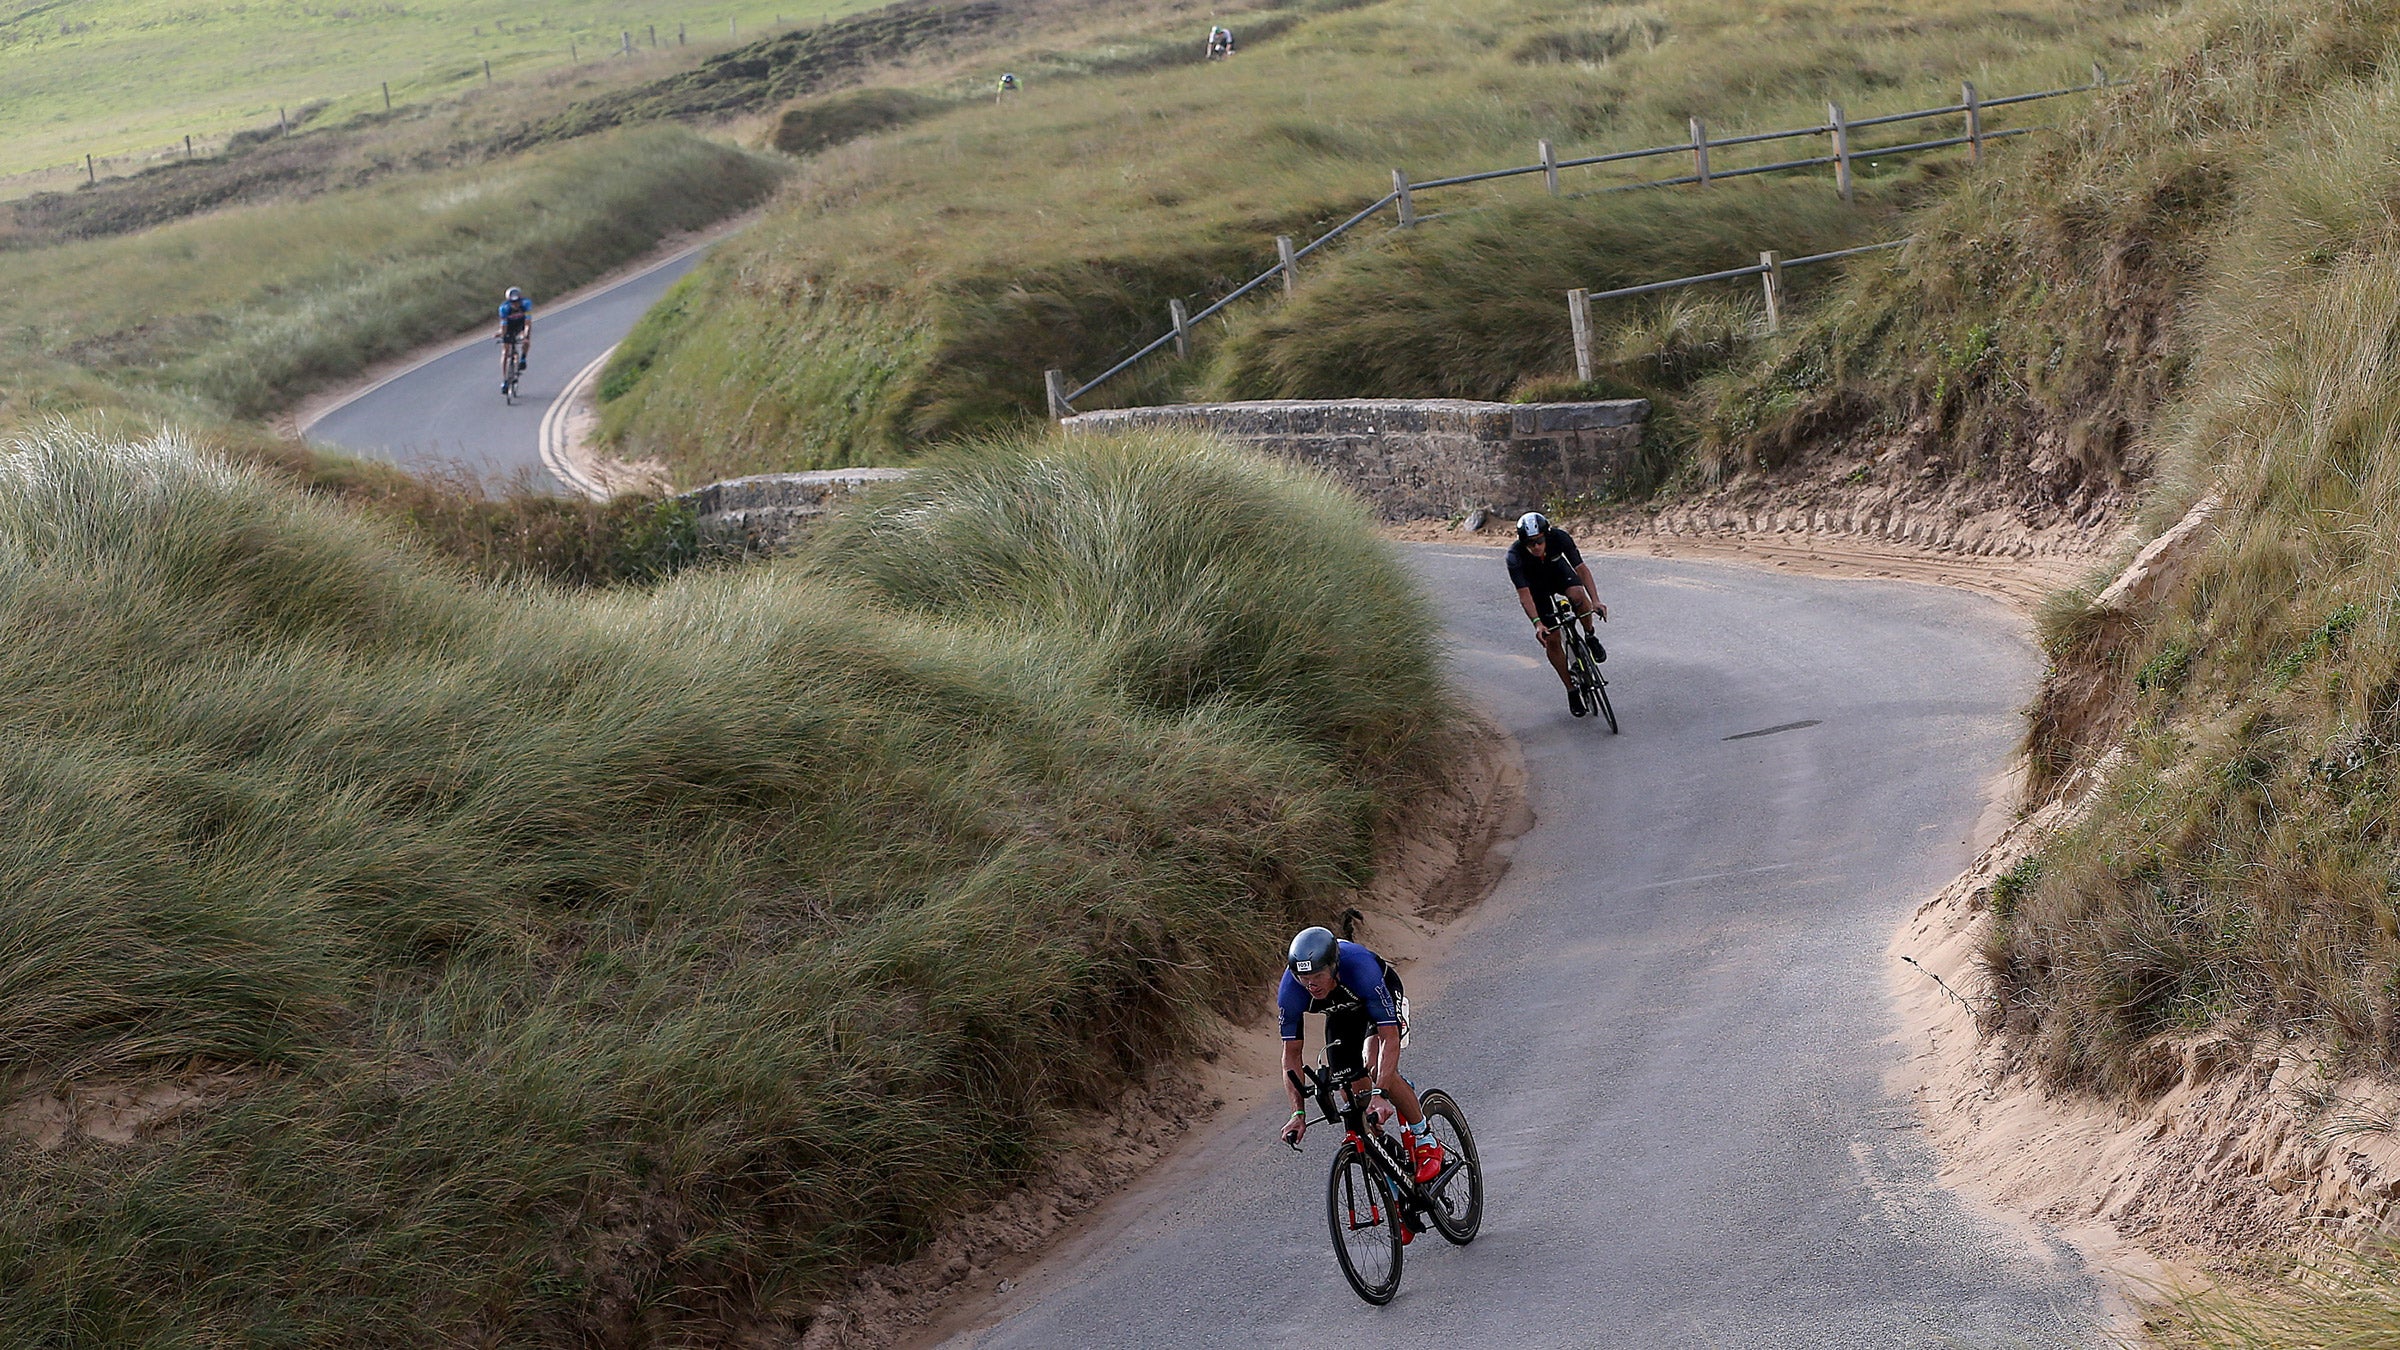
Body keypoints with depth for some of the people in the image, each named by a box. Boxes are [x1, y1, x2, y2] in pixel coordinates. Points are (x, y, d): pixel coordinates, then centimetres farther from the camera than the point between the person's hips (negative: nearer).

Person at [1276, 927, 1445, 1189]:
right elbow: (1291, 1054, -24)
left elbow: (1390, 1038, -43)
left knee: (1376, 1066, -27)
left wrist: (1381, 1094, -53)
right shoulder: (1290, 990, -33)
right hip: (1341, 1013, 4)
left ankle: (1426, 1141, -11)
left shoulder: (1360, 968, -44)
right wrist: (1299, 1112, -33)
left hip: (1384, 994, -4)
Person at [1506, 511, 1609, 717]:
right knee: (1551, 639, -7)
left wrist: (1595, 601, -42)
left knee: (1578, 595, -34)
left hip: (1558, 572, 1)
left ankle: (1591, 637, -7)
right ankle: (1572, 690, 8)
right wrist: (1537, 624, -49)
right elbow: (1524, 594, -37)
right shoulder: (1515, 556, -35)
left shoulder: (1559, 538, -31)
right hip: (1536, 586, -1)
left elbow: (1581, 568, -30)